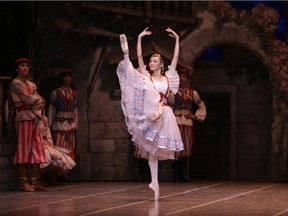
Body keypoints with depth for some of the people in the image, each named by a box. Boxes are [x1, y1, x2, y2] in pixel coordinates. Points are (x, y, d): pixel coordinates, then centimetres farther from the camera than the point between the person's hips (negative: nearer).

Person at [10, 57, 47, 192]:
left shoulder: (31, 84, 21)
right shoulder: (16, 83, -3)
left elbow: (39, 102, 12)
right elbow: (28, 100, -12)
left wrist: (31, 99, -6)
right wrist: (35, 97, 6)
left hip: (34, 118, 8)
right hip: (24, 117, -8)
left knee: (36, 150, 3)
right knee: (24, 149, -9)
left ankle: (34, 182, 3)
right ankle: (23, 183, -8)